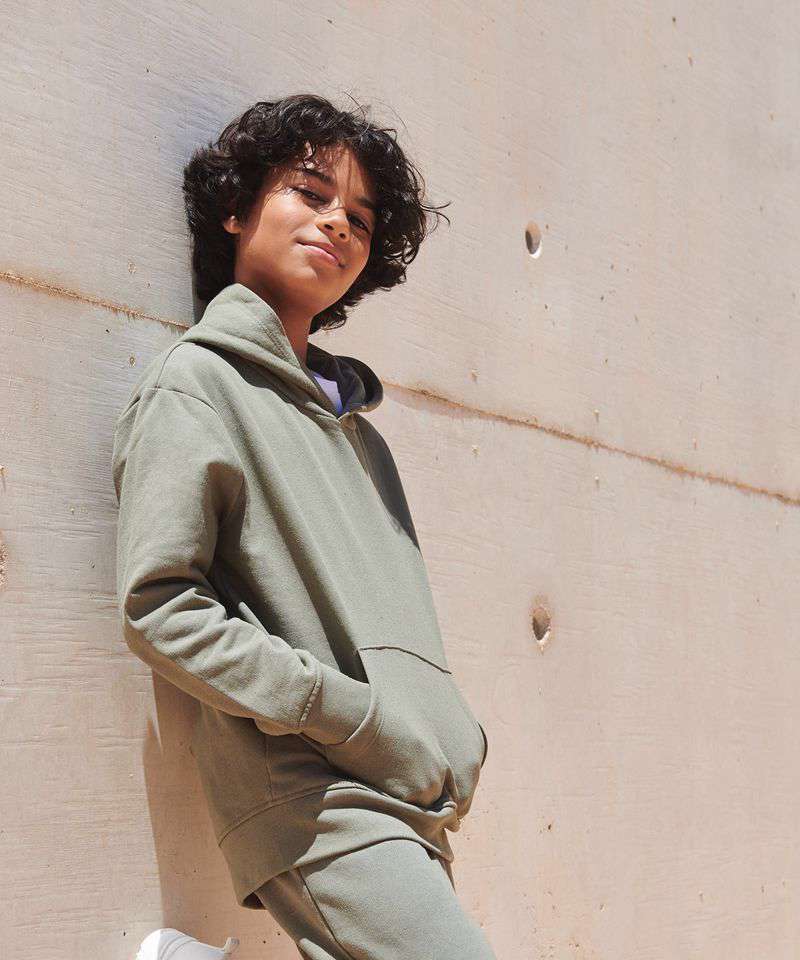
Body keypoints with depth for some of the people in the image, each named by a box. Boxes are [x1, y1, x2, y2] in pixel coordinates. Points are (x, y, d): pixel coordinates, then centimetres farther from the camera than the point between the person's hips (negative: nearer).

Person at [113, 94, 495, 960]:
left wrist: (451, 743, 8)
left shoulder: (350, 417, 23)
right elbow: (157, 608, -10)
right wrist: (354, 717, -14)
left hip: (405, 809, 7)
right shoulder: (195, 382, 1)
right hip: (315, 797, -7)